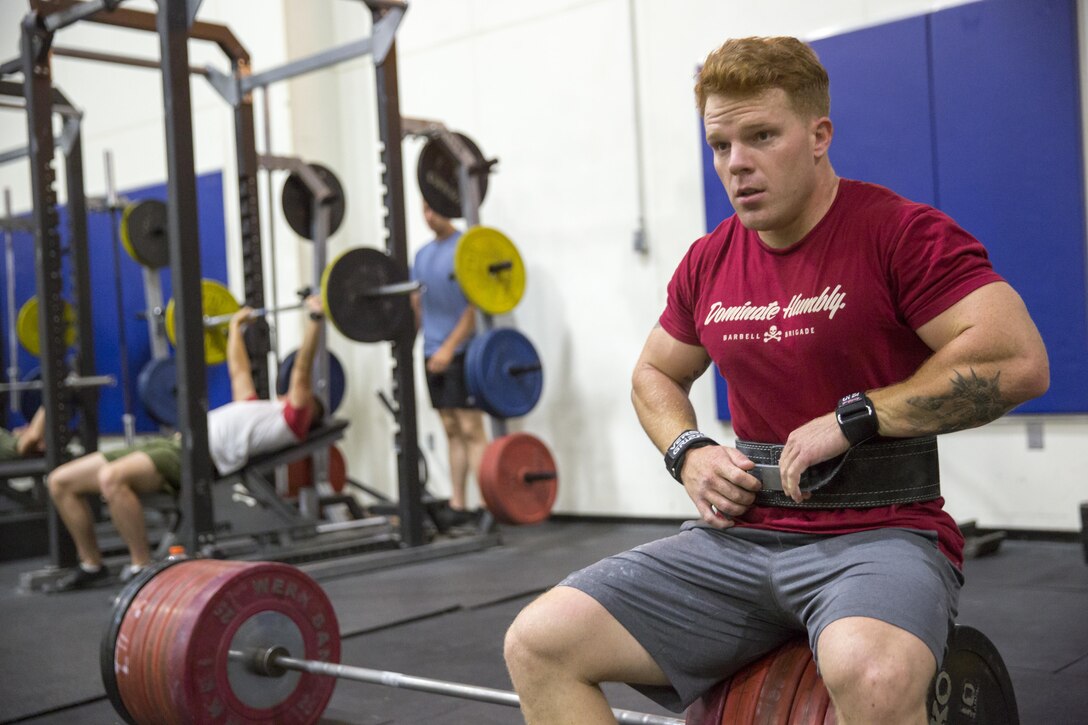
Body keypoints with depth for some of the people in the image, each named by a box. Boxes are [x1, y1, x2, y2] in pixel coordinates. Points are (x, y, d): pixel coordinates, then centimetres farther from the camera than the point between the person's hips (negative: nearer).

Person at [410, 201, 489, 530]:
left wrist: (449, 347, -19)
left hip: (460, 351, -7)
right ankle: (458, 506, 13)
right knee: (451, 431, 9)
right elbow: (416, 304, 17)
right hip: (434, 354, 7)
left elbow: (475, 303, -13)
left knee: (470, 429, -9)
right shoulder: (423, 254, 16)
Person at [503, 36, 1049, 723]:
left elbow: (1017, 359, -19)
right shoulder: (708, 263, 9)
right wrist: (688, 453, 4)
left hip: (880, 533, -5)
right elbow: (654, 375, 25)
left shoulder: (902, 231, -9)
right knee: (538, 644, -8)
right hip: (741, 536, 6)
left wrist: (851, 418, -16)